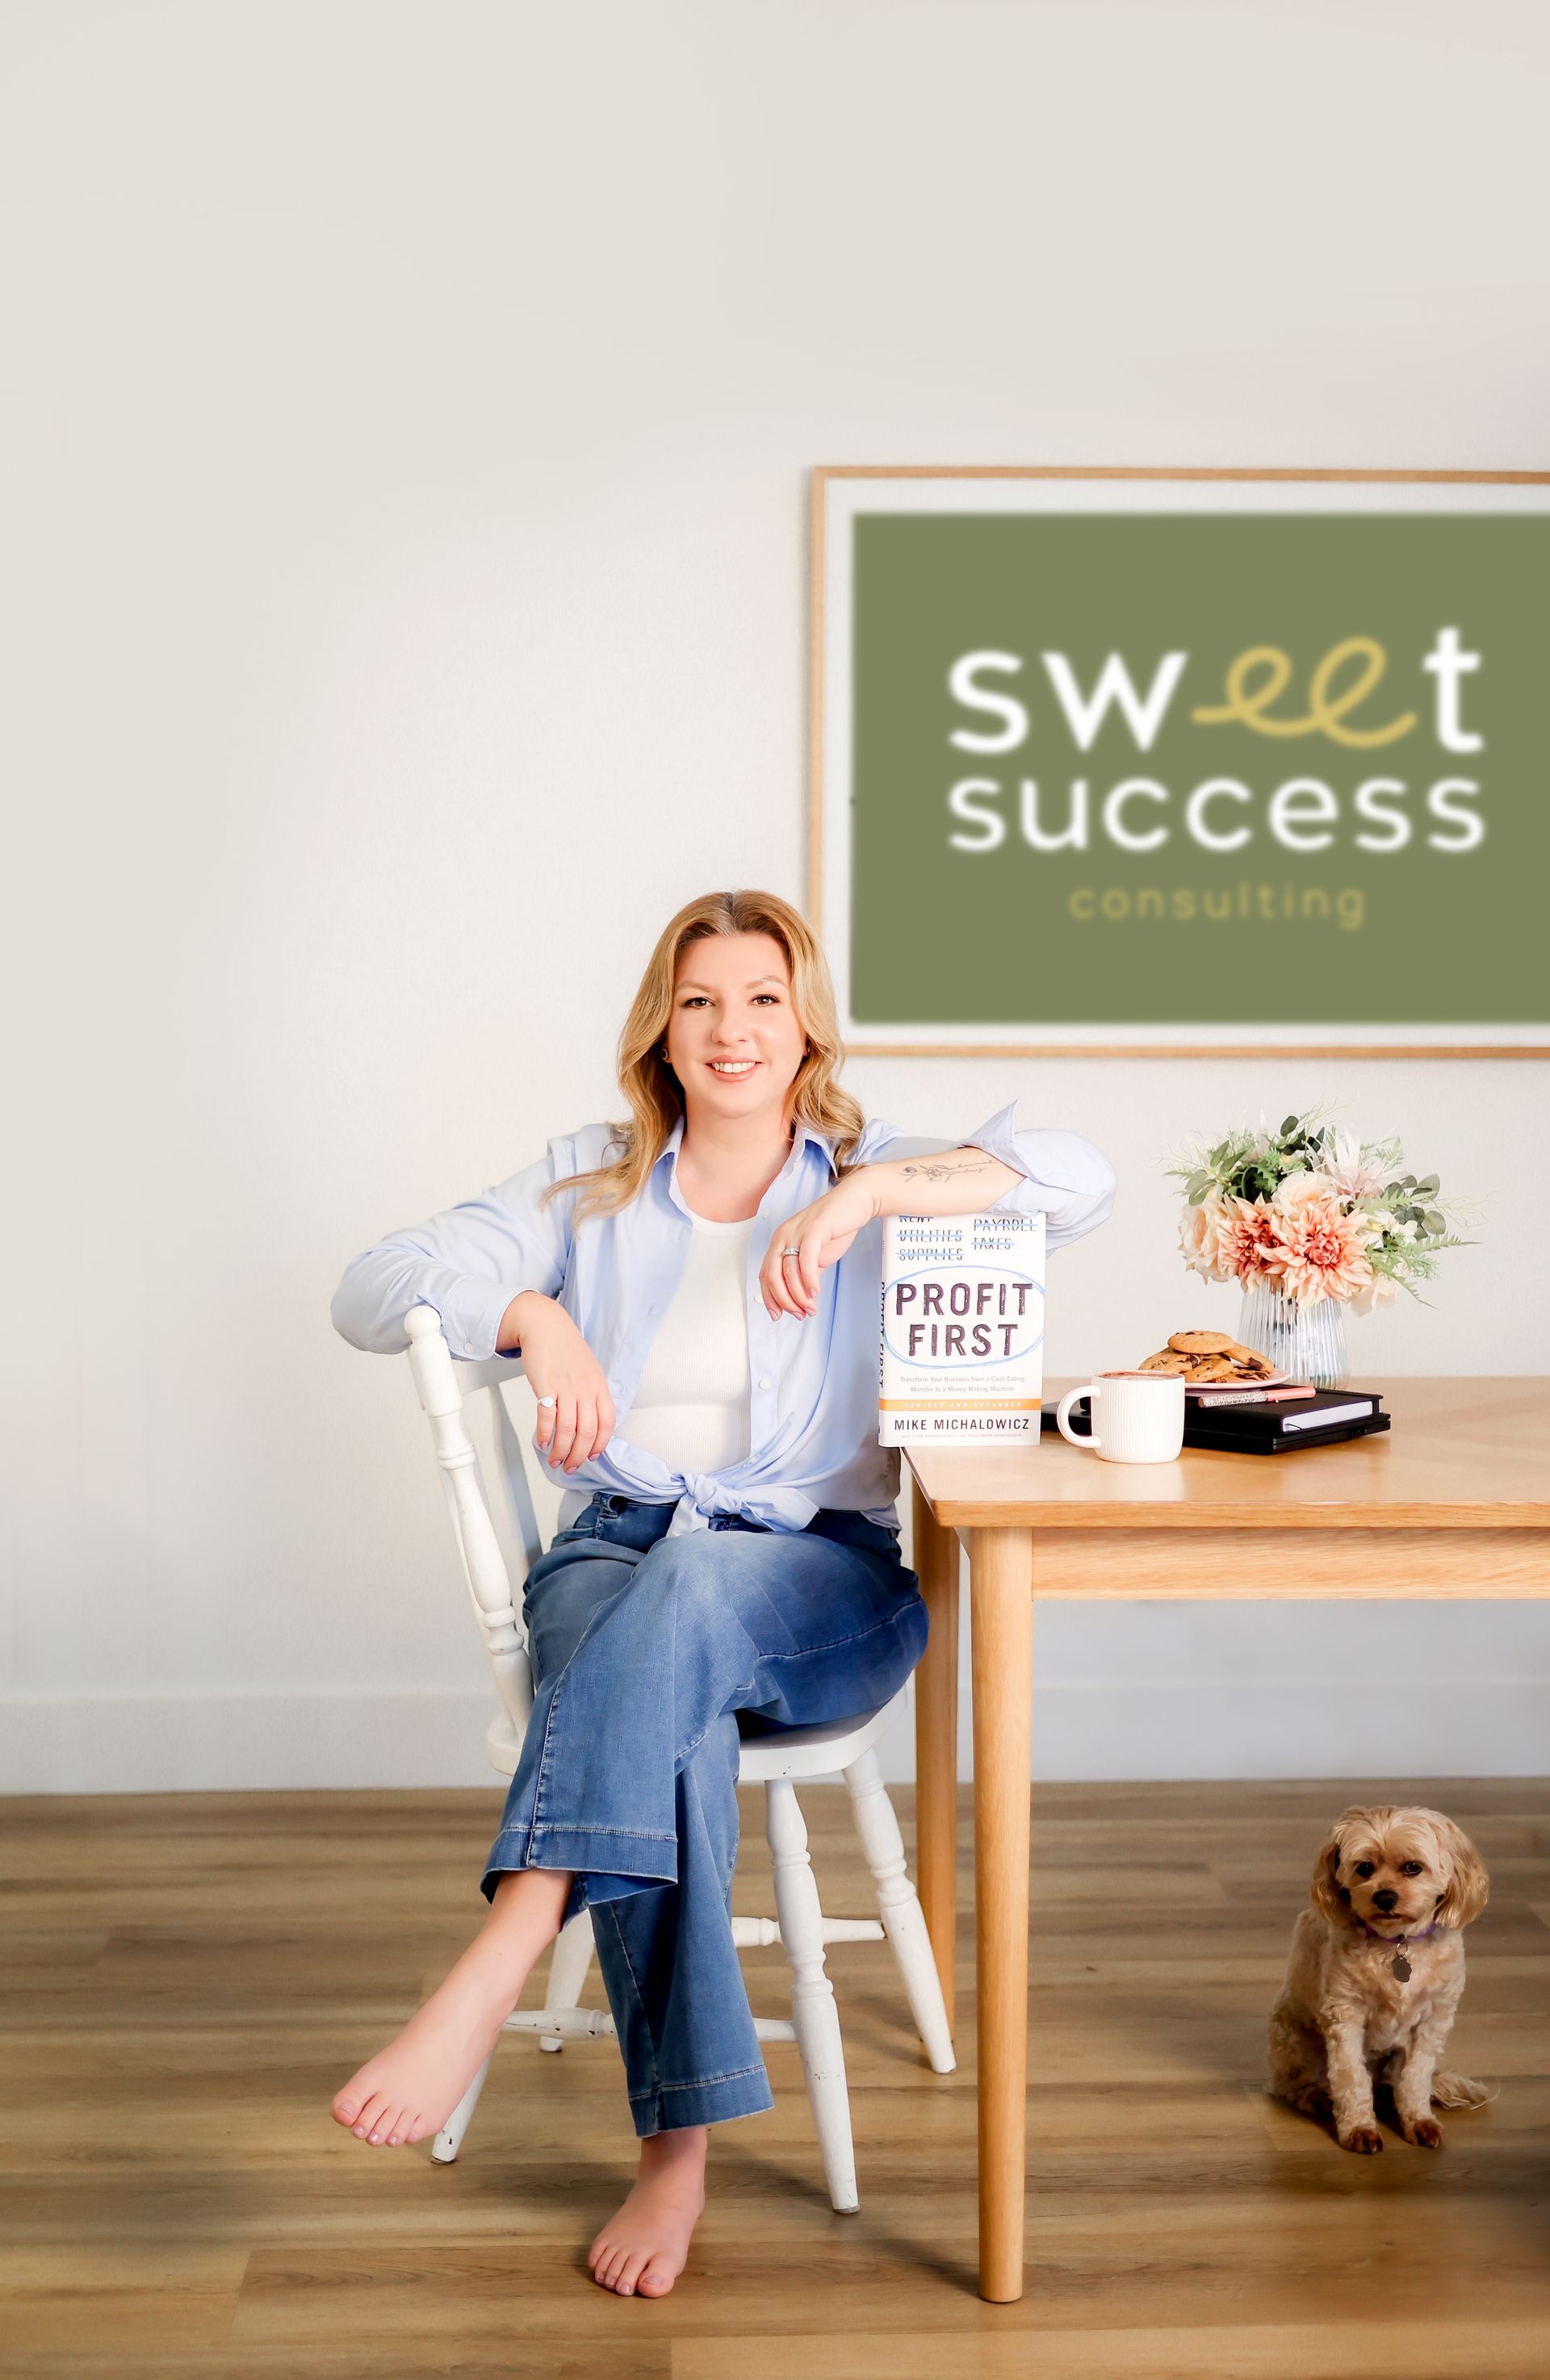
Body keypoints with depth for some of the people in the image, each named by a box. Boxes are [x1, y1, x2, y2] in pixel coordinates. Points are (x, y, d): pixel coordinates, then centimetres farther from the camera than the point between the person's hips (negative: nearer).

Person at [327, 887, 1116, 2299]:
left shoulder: (877, 1178, 11)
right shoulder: (589, 1187, 14)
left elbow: (1082, 1182, -7)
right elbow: (373, 1291, 4)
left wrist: (869, 1187, -18)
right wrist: (533, 1315, -15)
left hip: (822, 1577, -1)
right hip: (613, 1553, 1)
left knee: (691, 1582, -37)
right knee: (670, 1720, -34)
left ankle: (491, 1974, -44)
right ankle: (680, 2144, -27)